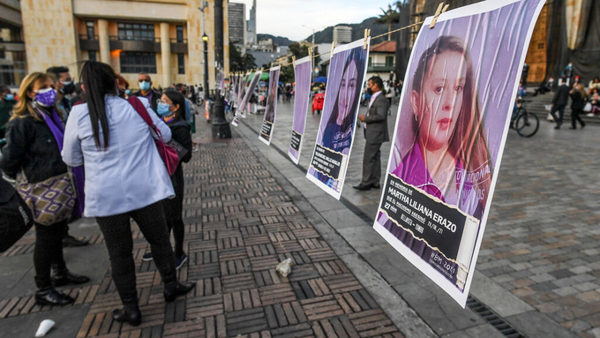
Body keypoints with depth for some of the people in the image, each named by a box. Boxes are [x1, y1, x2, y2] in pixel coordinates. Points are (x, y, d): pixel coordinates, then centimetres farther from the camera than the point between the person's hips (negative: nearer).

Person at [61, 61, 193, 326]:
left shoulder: (79, 115, -6)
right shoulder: (138, 106, -4)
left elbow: (71, 159, 5)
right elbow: (165, 135, 10)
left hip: (106, 197, 0)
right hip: (144, 190, 1)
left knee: (119, 252, 13)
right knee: (159, 239, 19)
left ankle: (131, 309, 26)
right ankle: (171, 286, 35)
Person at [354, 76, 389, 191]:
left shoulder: (381, 99, -16)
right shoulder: (374, 98, 16)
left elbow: (381, 116, -26)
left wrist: (366, 118, -18)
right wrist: (365, 117, 8)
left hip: (375, 134, -10)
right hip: (372, 133, 10)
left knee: (368, 158, -7)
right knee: (375, 157, 14)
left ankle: (366, 183, 1)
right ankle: (375, 182, 21)